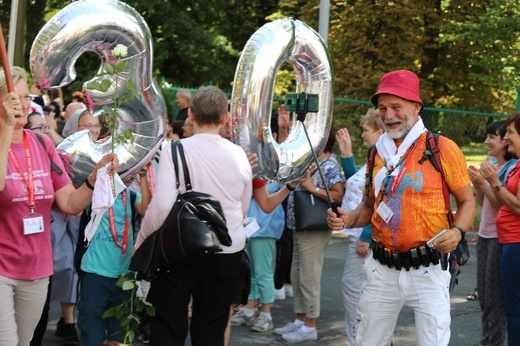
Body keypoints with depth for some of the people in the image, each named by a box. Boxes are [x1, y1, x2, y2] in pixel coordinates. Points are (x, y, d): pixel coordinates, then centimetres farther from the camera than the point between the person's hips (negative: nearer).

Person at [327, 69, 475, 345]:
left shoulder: (442, 148, -7)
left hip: (427, 270, -5)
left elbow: (467, 201, 0)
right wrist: (349, 219, -1)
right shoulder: (377, 151, 8)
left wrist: (457, 231, -19)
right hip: (382, 269, 5)